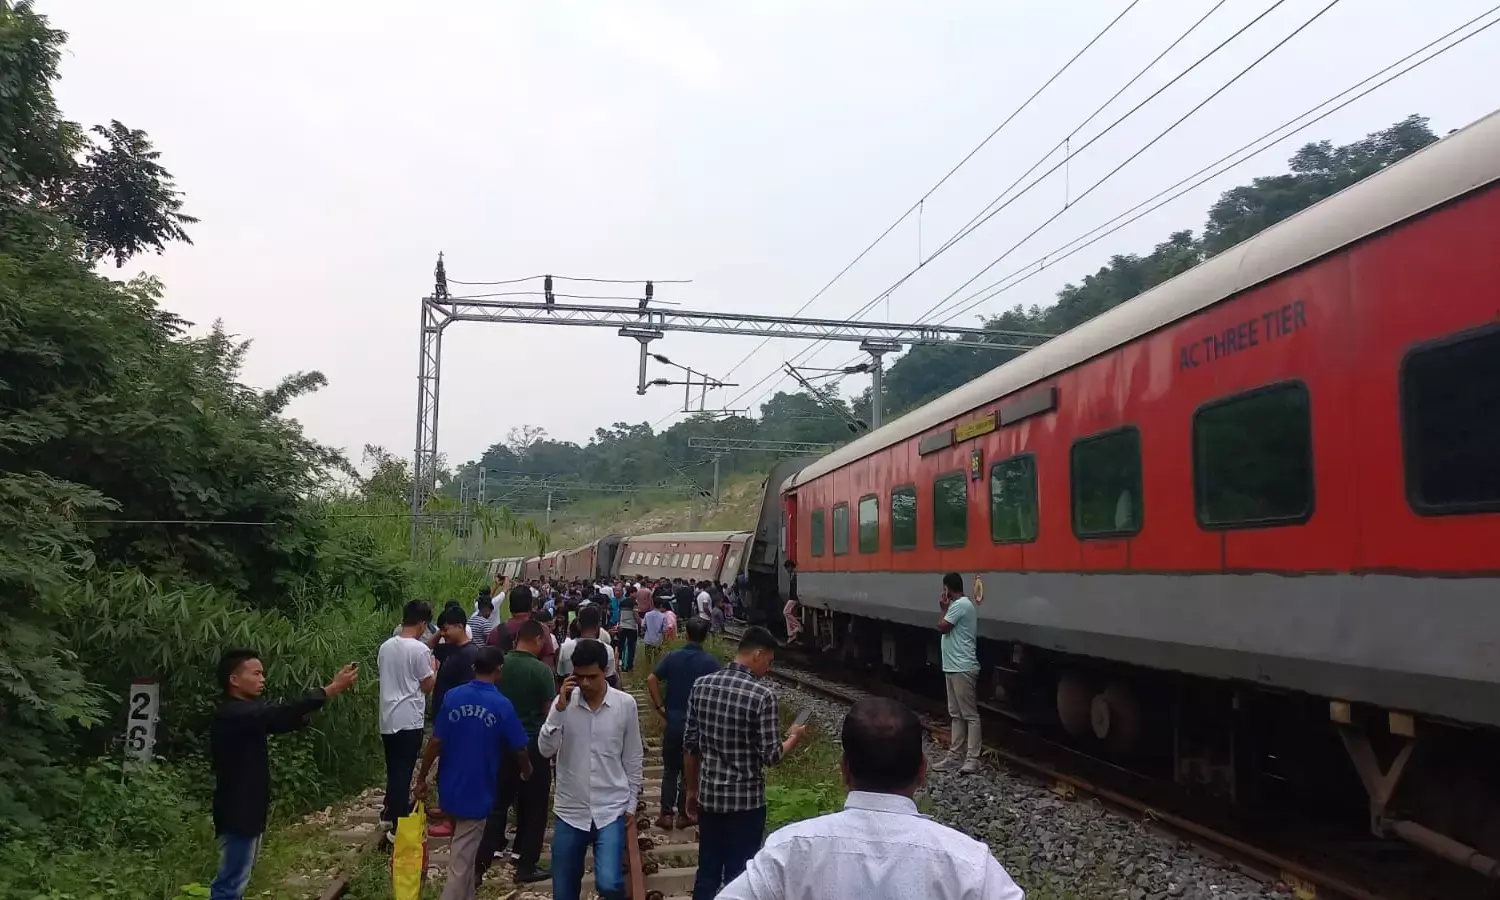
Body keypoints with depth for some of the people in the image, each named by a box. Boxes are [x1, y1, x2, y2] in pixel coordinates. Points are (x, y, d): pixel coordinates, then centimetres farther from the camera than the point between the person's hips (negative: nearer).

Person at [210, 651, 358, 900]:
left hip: (246, 810, 10)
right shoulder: (235, 714, -20)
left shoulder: (245, 713, 12)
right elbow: (283, 715, -29)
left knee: (237, 880, 17)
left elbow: (279, 720, 7)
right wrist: (332, 689, -28)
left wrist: (330, 690, -7)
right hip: (238, 812, -10)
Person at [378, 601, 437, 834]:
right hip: (409, 720, -7)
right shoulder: (420, 649, -14)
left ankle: (389, 814, 28)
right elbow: (427, 686, -9)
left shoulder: (385, 646, 6)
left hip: (387, 720, 7)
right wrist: (434, 669, 8)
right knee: (404, 772, -1)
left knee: (394, 770, 19)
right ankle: (398, 826, 2)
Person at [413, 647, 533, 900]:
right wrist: (527, 770, 17)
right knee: (461, 859, 3)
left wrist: (422, 778, 6)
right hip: (477, 791, -4)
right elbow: (518, 749, -4)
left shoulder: (453, 696, -5)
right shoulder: (502, 705, -12)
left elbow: (435, 742, -4)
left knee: (464, 851, 23)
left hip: (450, 786, 4)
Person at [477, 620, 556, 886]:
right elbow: (550, 711, -11)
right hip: (533, 744, -4)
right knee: (533, 808, 8)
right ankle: (526, 867, 13)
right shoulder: (541, 670, -14)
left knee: (496, 804, 14)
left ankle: (480, 864, 13)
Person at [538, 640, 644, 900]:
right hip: (570, 811, 2)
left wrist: (631, 803, 6)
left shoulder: (626, 704, -5)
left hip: (611, 810, -1)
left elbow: (633, 758, 4)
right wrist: (559, 708, -22)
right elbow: (546, 749, -12)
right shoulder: (564, 702, -5)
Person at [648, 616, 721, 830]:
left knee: (670, 770, 12)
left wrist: (659, 706, -4)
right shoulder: (710, 662, -8)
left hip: (673, 721, 1)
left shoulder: (672, 657, -2)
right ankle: (683, 814, 16)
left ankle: (666, 814, 10)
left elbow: (651, 679, -10)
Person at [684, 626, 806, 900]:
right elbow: (771, 756, -15)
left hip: (709, 795, 5)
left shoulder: (702, 685, -2)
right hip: (746, 800, -5)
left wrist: (691, 791, 15)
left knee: (707, 872, 16)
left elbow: (690, 745, 4)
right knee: (738, 876, 8)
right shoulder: (763, 695, -18)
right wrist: (793, 737, 5)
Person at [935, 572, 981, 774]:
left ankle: (972, 759, -6)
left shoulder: (961, 604, -15)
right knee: (956, 714, 13)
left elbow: (942, 627, -15)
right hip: (953, 667, 11)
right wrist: (946, 608, 9)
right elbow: (948, 628, 17)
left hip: (962, 669, -11)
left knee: (970, 714, -7)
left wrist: (945, 608, -1)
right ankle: (955, 754, 18)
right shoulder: (959, 604, 16)